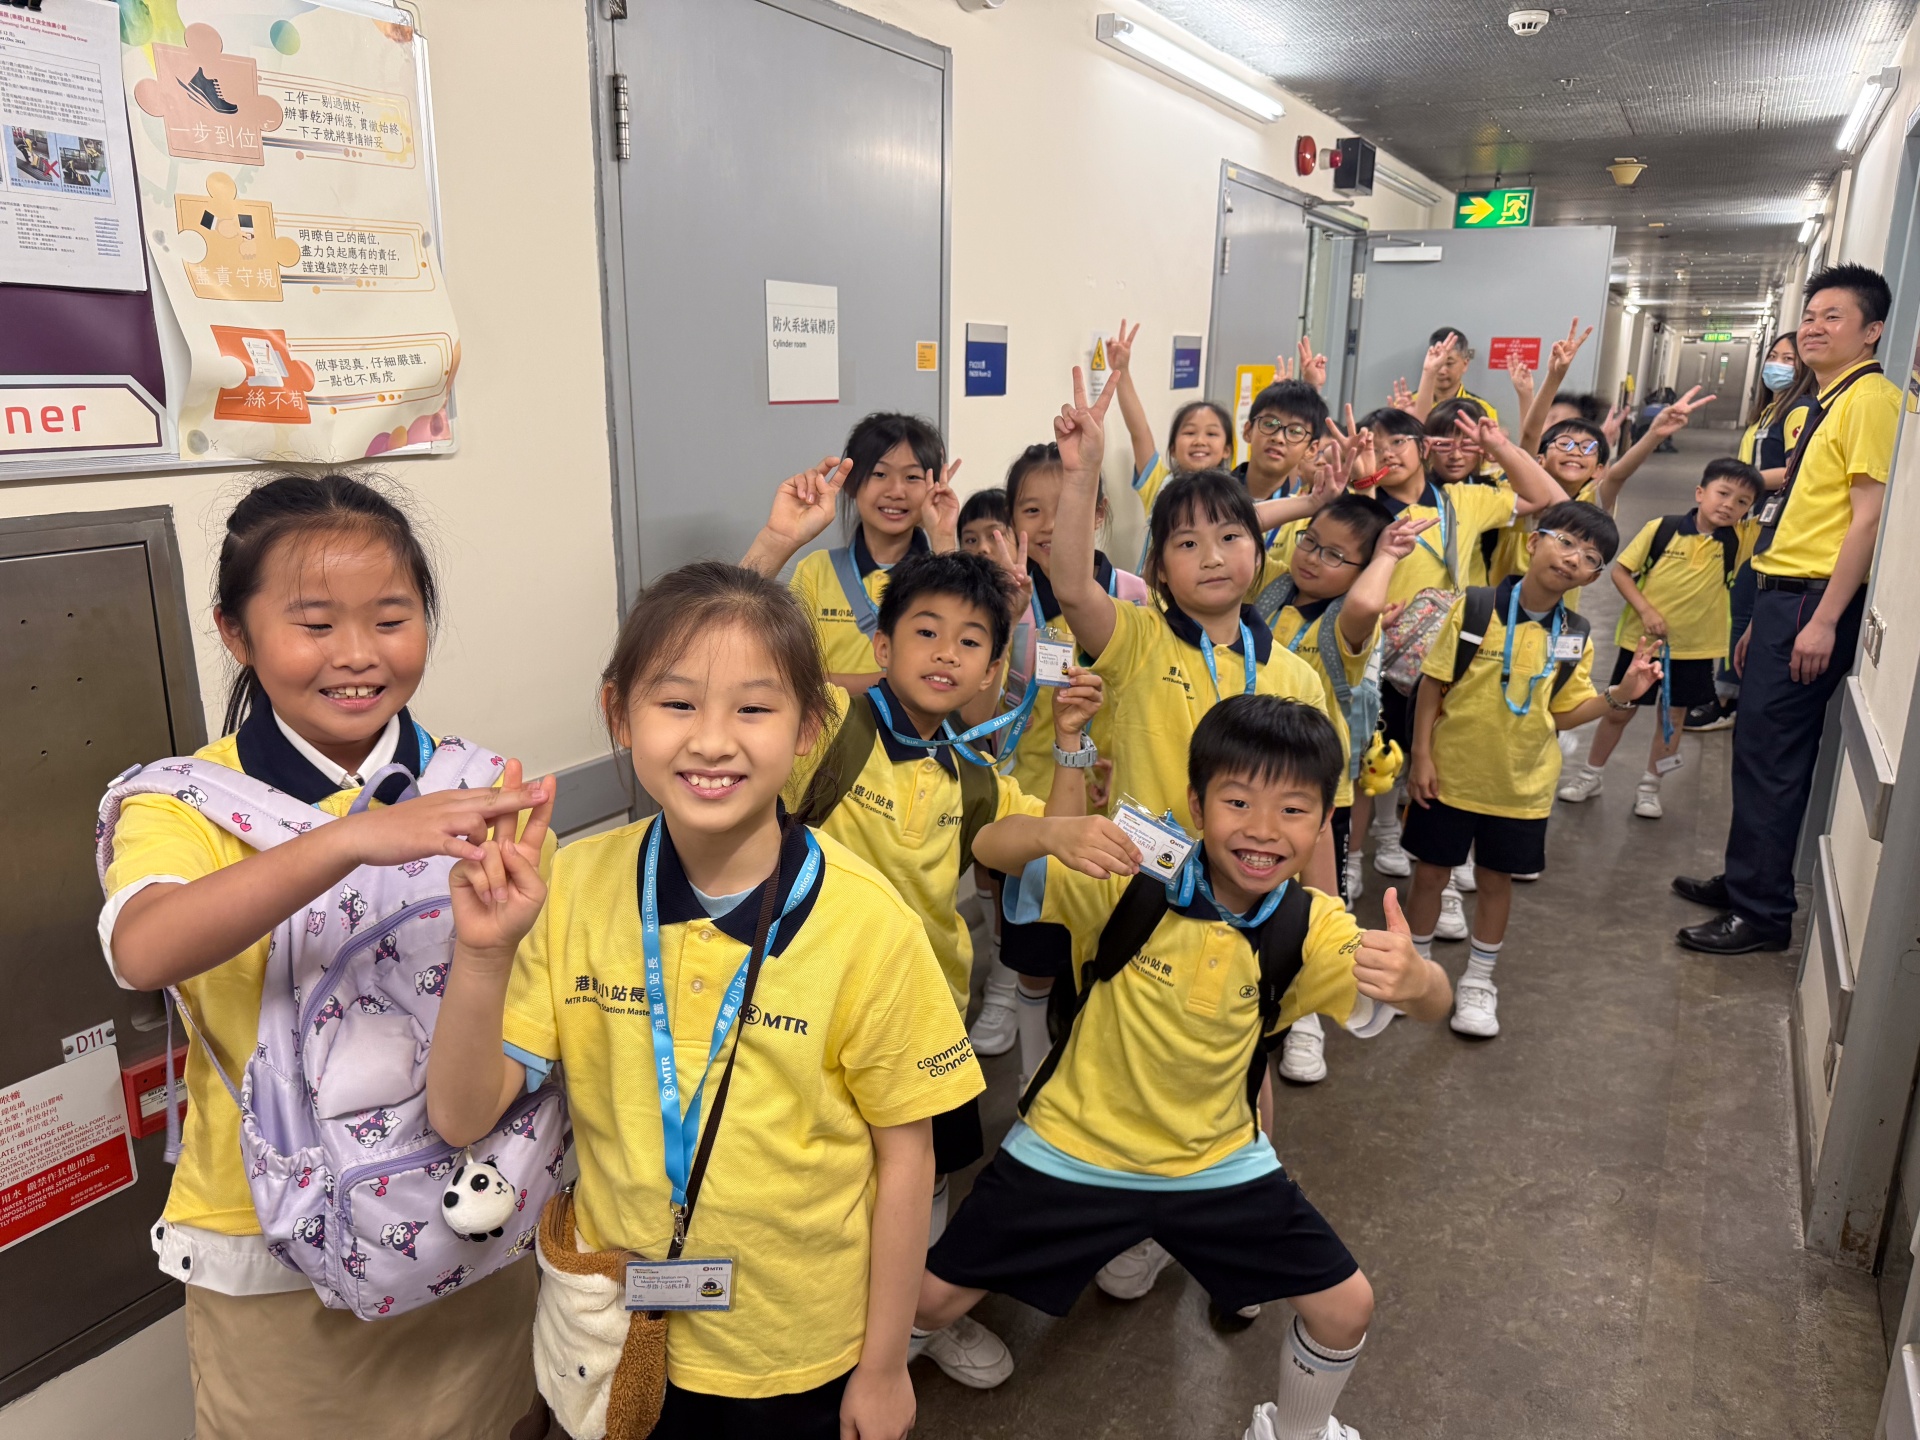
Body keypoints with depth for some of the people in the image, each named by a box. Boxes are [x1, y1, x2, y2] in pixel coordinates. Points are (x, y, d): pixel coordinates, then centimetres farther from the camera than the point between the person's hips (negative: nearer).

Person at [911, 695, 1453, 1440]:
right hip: (1072, 1151, -2)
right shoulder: (1129, 882, -21)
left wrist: (1414, 975, -48)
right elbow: (989, 843, -24)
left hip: (1218, 1161, 3)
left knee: (1346, 1307, 5)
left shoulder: (1312, 930, -13)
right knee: (933, 1296, 2)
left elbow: (1432, 1003, -22)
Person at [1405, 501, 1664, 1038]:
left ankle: (1478, 982, 32)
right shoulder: (1474, 608, -12)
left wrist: (1620, 694, -13)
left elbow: (1563, 713, 2)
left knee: (1496, 878, 15)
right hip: (1450, 773, -2)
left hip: (1520, 786, 3)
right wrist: (1421, 756, -9)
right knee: (1430, 872, 10)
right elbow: (1433, 685, -8)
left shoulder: (1575, 638, -2)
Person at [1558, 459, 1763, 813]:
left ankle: (1649, 786, 29)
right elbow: (1621, 571, -8)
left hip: (1695, 648, 2)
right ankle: (1590, 774, 29)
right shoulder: (1661, 529, -12)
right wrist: (1645, 610, -17)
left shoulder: (1741, 539, -5)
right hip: (1642, 639, -2)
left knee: (1674, 717, 13)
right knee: (1618, 711, 12)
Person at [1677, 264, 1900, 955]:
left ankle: (1762, 912, 2)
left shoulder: (1870, 398, -9)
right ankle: (1745, 881, 26)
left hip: (1814, 600, -9)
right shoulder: (1828, 404, 19)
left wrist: (1824, 619, -21)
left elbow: (1869, 516, -16)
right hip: (1785, 594, 9)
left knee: (1767, 751, -7)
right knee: (1760, 748, 15)